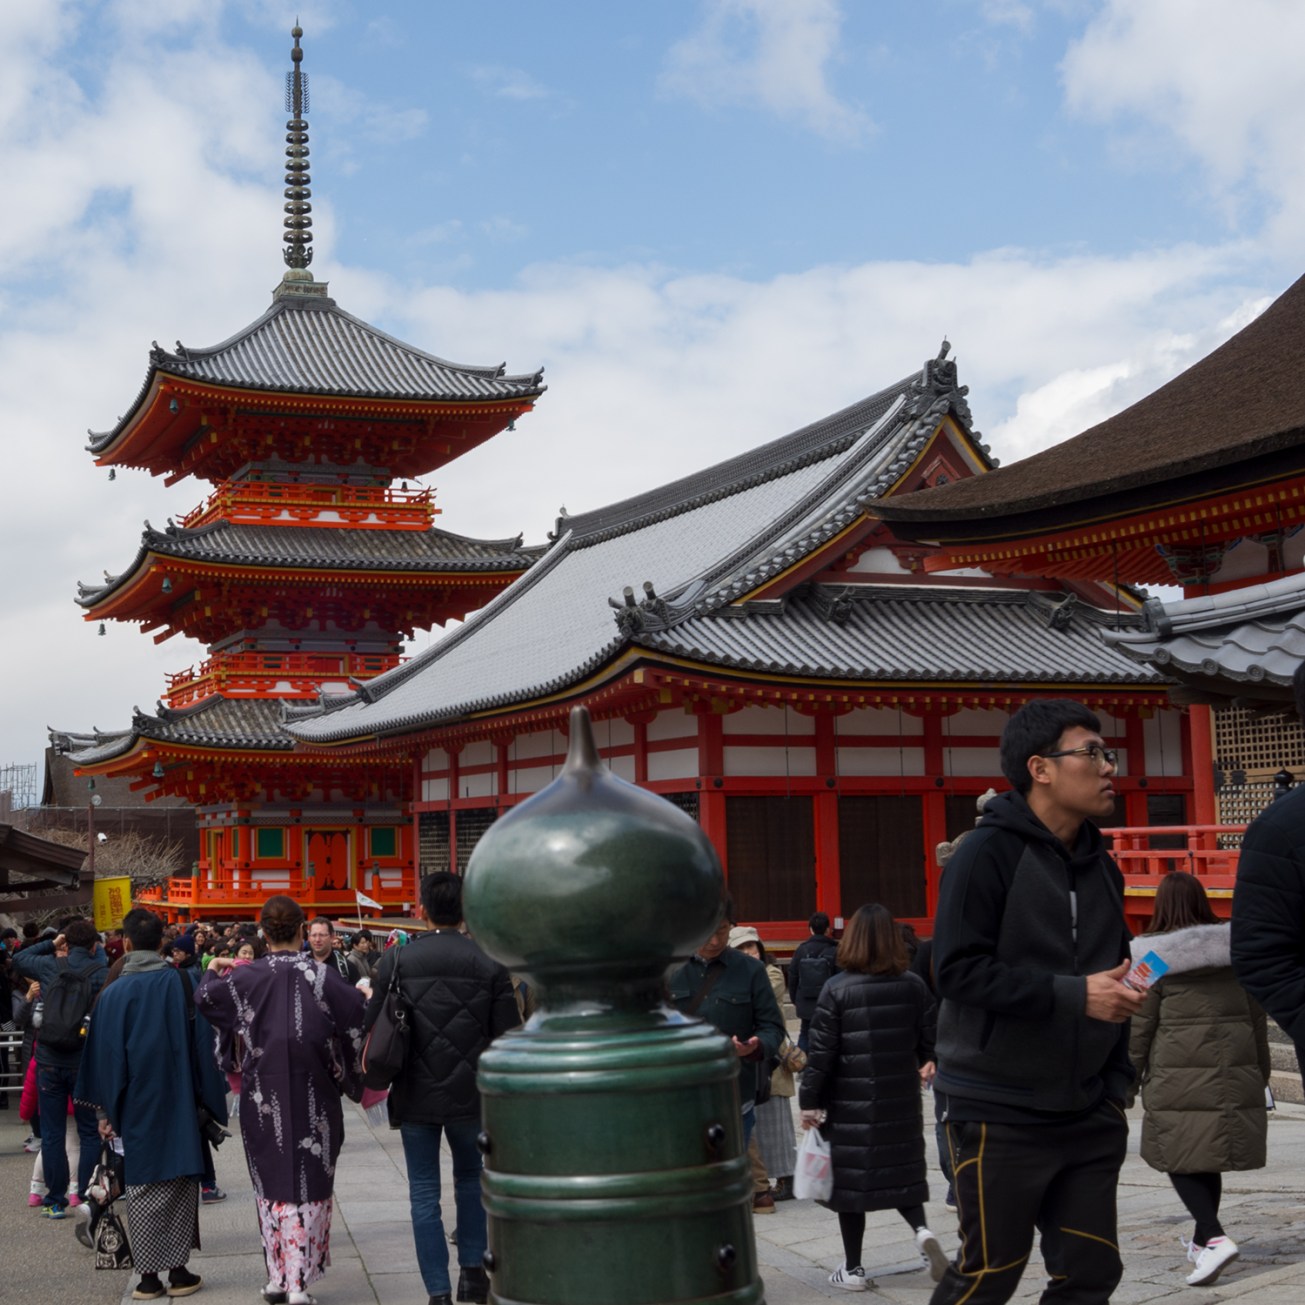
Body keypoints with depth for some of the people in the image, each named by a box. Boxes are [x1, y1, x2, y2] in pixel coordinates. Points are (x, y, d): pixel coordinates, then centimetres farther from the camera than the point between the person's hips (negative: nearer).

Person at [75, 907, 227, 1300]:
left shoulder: (113, 994, -6)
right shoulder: (182, 983, -5)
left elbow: (105, 1056, -1)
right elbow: (202, 1045, -2)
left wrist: (105, 1110, 8)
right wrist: (208, 1101, 6)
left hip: (136, 1108, 0)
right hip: (179, 1105, 0)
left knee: (142, 1189, 8)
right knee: (180, 1185, 8)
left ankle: (148, 1277, 8)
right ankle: (179, 1272, 9)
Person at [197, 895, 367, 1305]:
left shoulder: (246, 977, -5)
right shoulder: (321, 975, -9)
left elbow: (204, 998, 5)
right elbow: (358, 1011, -11)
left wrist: (212, 973, 26)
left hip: (262, 1096, 1)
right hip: (312, 1097, -1)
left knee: (271, 1181, 13)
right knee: (309, 1184, 5)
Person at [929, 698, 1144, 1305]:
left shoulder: (1101, 866, 11)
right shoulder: (988, 852, -12)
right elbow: (958, 970, -19)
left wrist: (1115, 1085, 14)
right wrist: (1073, 995, -23)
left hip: (1088, 1117, 7)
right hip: (1000, 1116, -7)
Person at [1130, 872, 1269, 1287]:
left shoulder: (1155, 955, -7)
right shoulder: (1235, 950, 8)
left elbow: (1139, 1026, -6)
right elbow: (1256, 1019, 13)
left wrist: (1128, 1077, 4)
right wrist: (1260, 1075, 21)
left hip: (1179, 1076, -5)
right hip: (1235, 1074, 5)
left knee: (1181, 1158, 1)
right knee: (1210, 1156, 16)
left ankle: (1215, 1238, -15)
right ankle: (1202, 1240, 27)